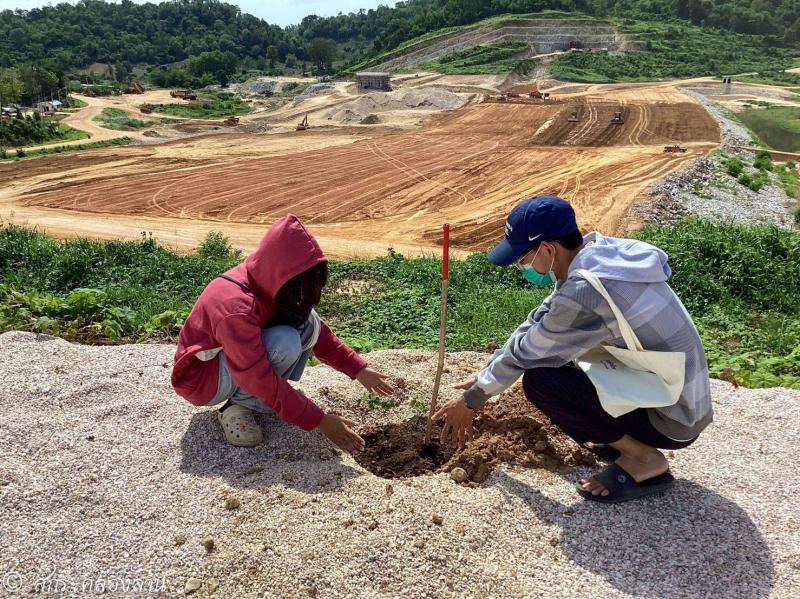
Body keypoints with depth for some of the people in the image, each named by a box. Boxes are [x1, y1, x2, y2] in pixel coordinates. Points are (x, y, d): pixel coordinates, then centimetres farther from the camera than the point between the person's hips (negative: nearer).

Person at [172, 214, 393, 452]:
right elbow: (261, 380, -33)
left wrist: (359, 370, -6)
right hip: (201, 377, -8)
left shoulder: (269, 283, -11)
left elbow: (318, 330, -2)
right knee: (286, 341, -33)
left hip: (239, 356, 8)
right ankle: (238, 405, -13)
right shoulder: (236, 308, -35)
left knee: (308, 322, -13)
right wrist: (319, 420, -30)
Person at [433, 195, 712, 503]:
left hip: (673, 422, -9)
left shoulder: (585, 293, -29)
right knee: (553, 344, 11)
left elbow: (523, 353, -17)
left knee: (539, 380, -19)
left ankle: (643, 458, -2)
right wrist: (483, 377, 9)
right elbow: (538, 322, 5)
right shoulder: (600, 254, -1)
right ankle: (624, 435, 15)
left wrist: (471, 401, 0)